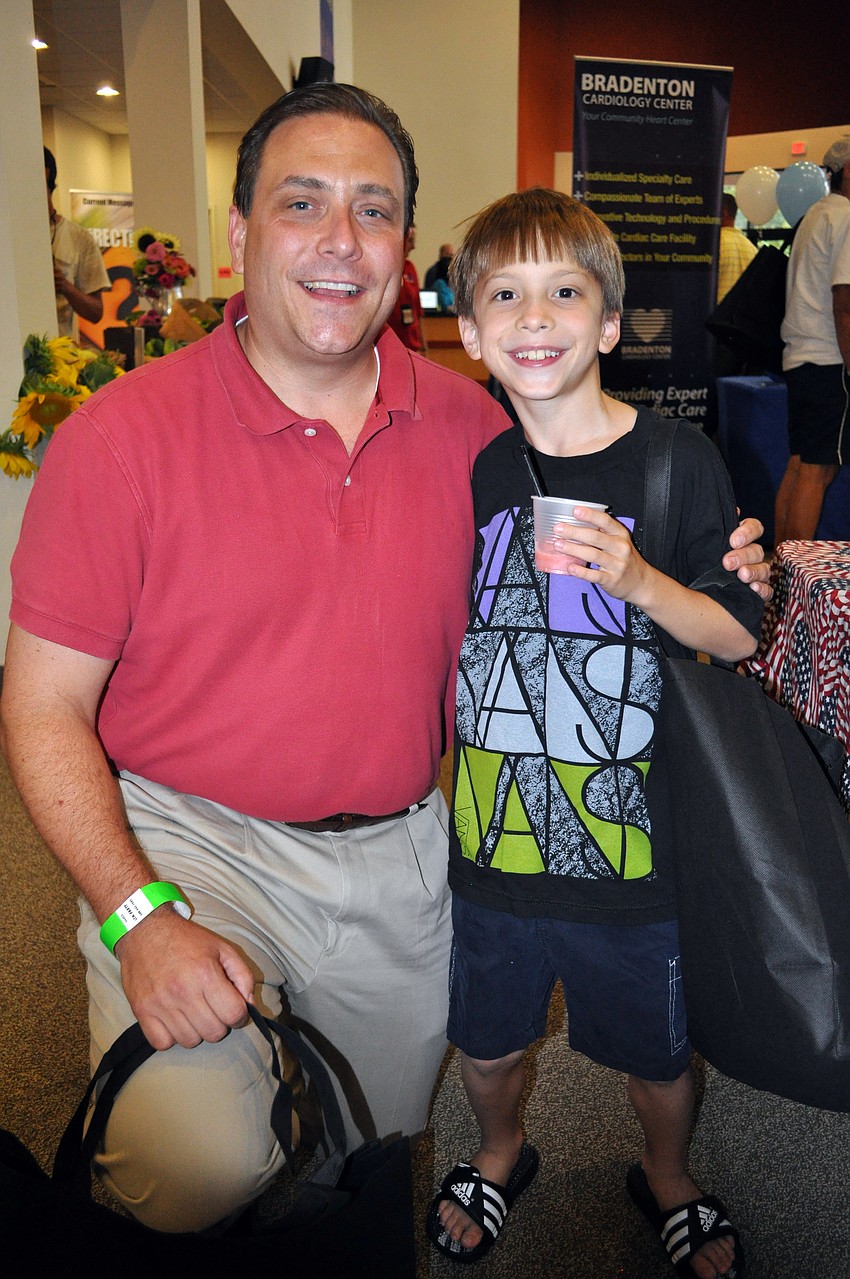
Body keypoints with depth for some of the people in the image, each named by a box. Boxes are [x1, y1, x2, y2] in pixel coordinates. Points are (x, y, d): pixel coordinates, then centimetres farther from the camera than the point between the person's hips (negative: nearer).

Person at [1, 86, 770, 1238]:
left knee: (379, 1153, 22)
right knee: (204, 1167, -25)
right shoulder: (121, 437, -14)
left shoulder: (465, 423, -3)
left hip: (402, 852, 4)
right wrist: (141, 918, -22)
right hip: (193, 842, -3)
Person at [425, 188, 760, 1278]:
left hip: (635, 835, -2)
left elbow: (738, 639, -8)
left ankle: (667, 1177, 53)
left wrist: (640, 582, -26)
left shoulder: (676, 461, -11)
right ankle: (500, 1152, 56)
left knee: (657, 1048, 20)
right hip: (492, 832, 3)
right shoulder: (464, 470, -2)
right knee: (485, 1036, 22)